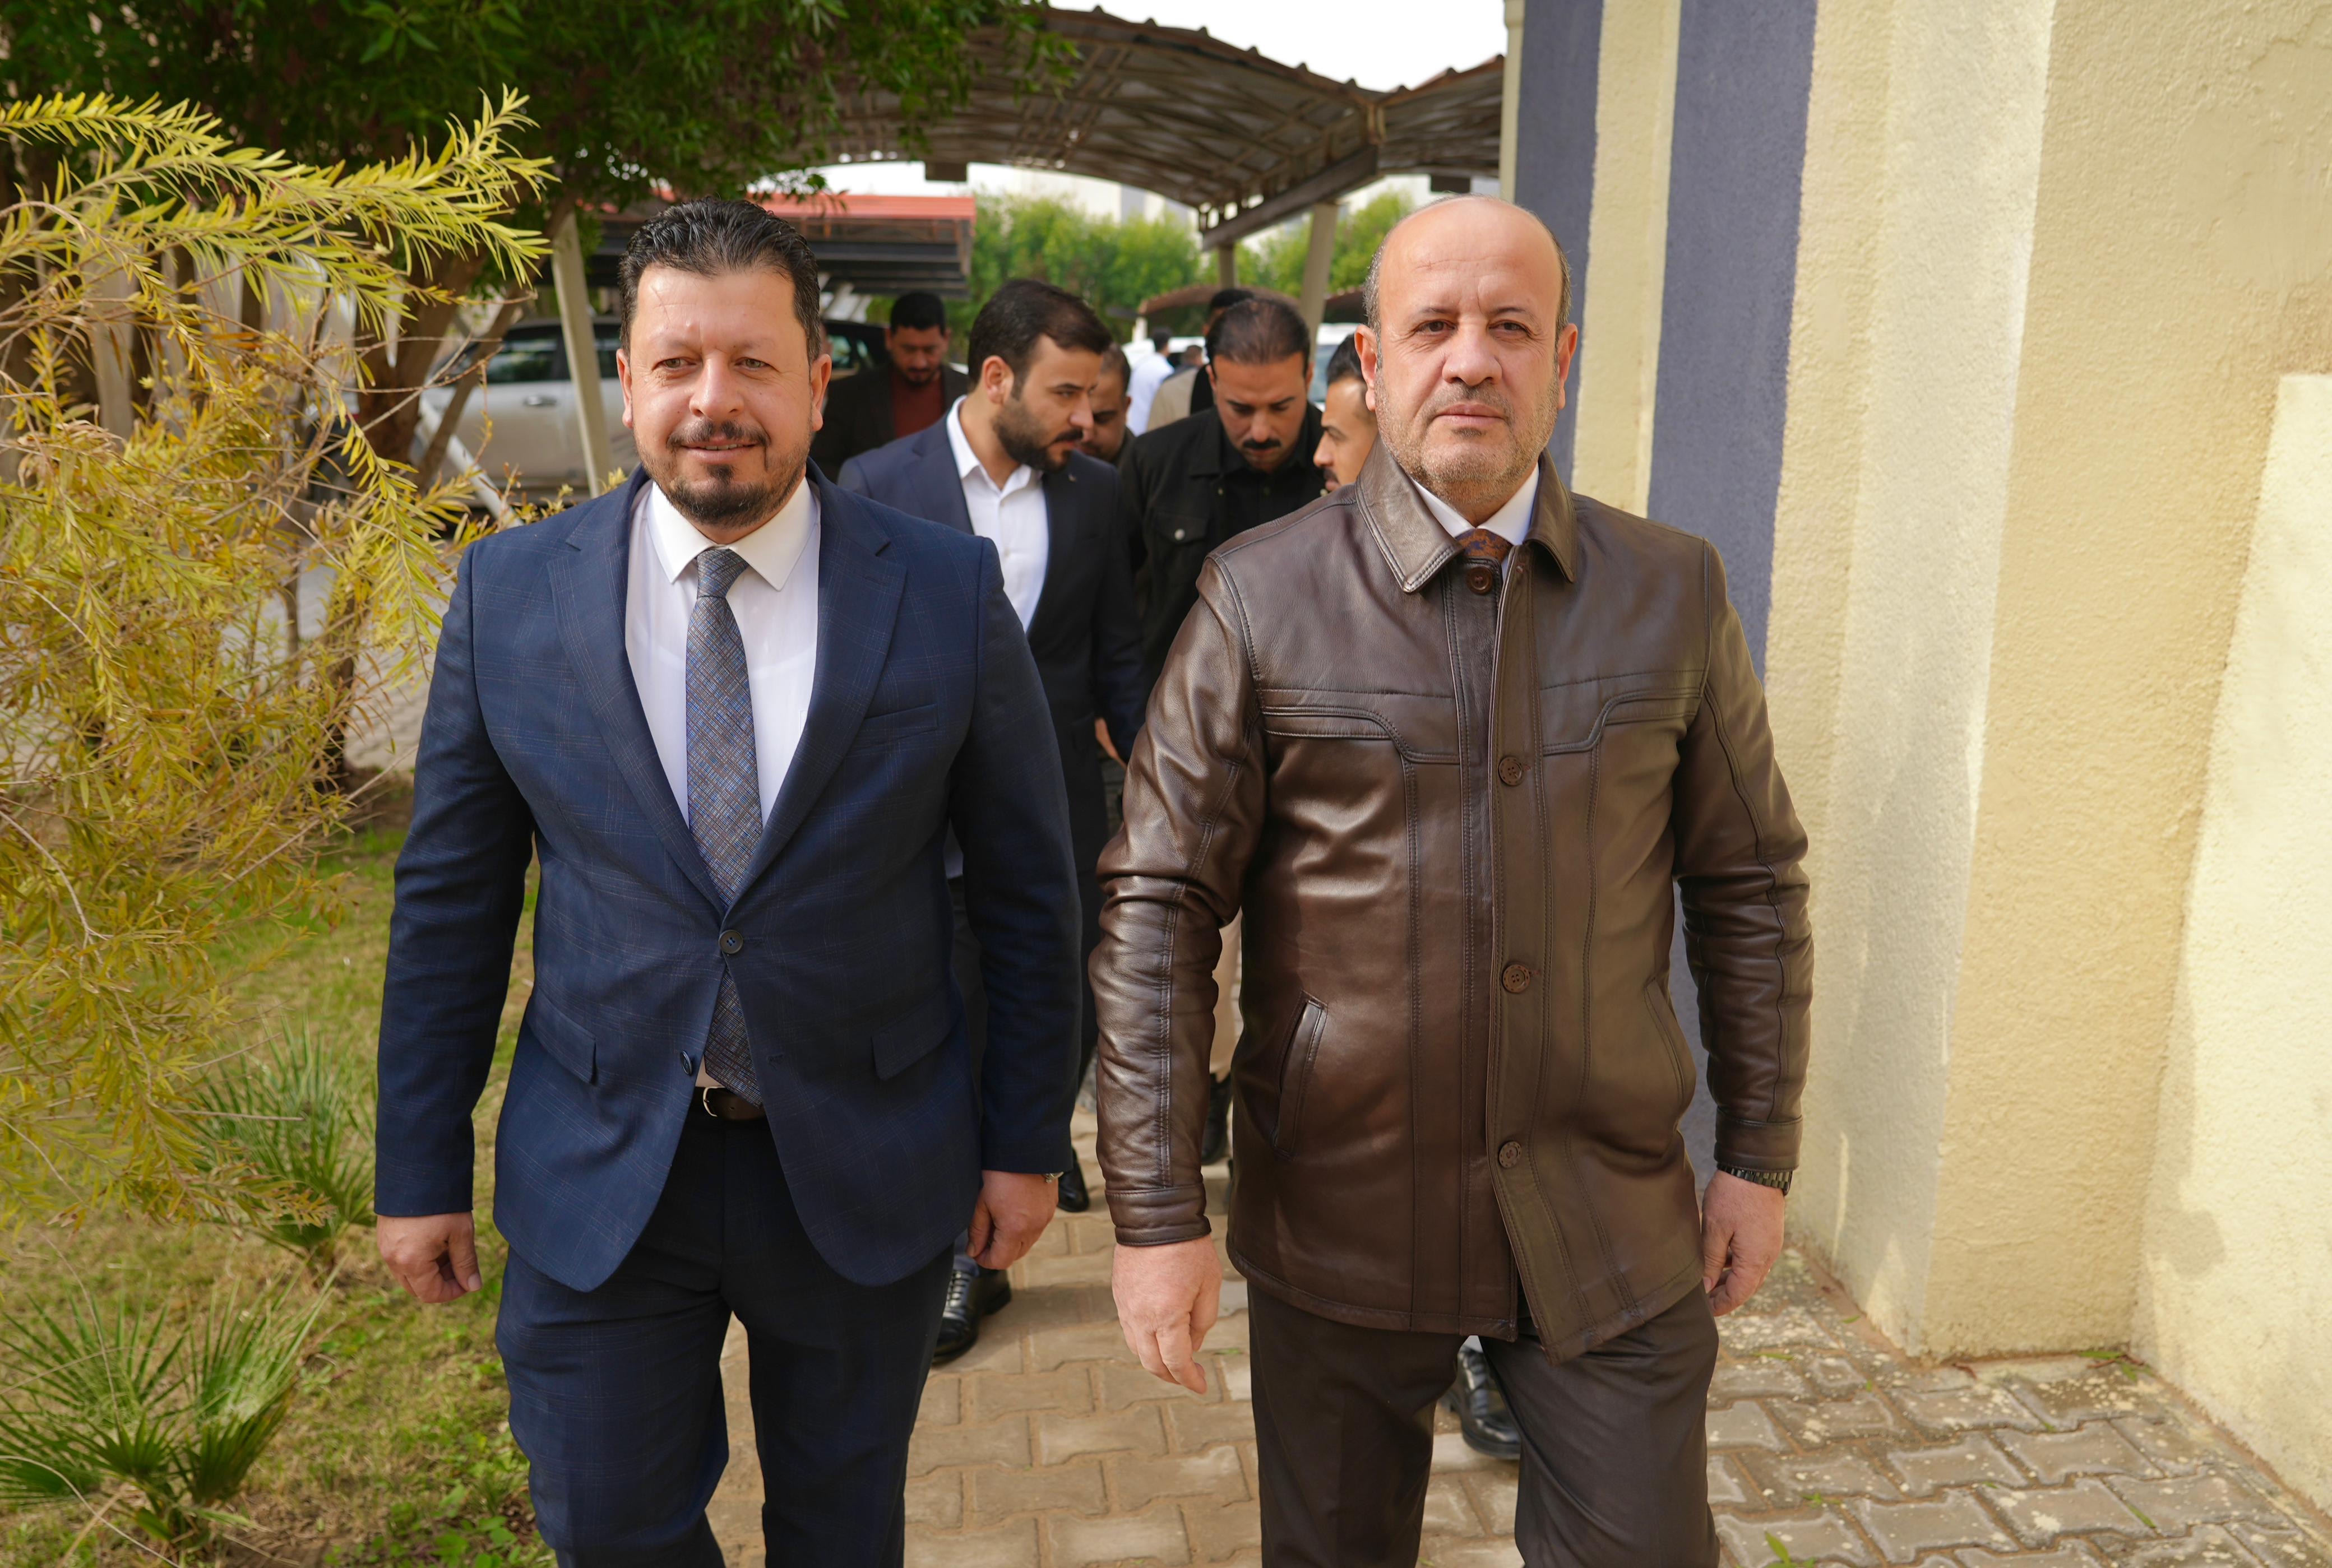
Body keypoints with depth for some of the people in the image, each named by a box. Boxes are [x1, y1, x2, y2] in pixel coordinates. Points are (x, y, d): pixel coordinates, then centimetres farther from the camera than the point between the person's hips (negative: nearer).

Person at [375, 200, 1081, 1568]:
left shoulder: (952, 592, -10)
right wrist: (421, 1169, 4)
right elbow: (450, 898, 1)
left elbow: (1028, 888, -3)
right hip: (599, 1175, 1)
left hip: (866, 1171, 0)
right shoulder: (509, 595, -5)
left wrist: (1028, 1140, 0)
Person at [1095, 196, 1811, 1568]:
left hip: (1611, 1221, 2)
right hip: (1339, 1216, -1)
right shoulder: (1261, 597, -9)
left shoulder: (1676, 593, -1)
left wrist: (1761, 1152, 6)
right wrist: (1158, 1210, -11)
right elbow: (1158, 907, -9)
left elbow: (1752, 885, 7)